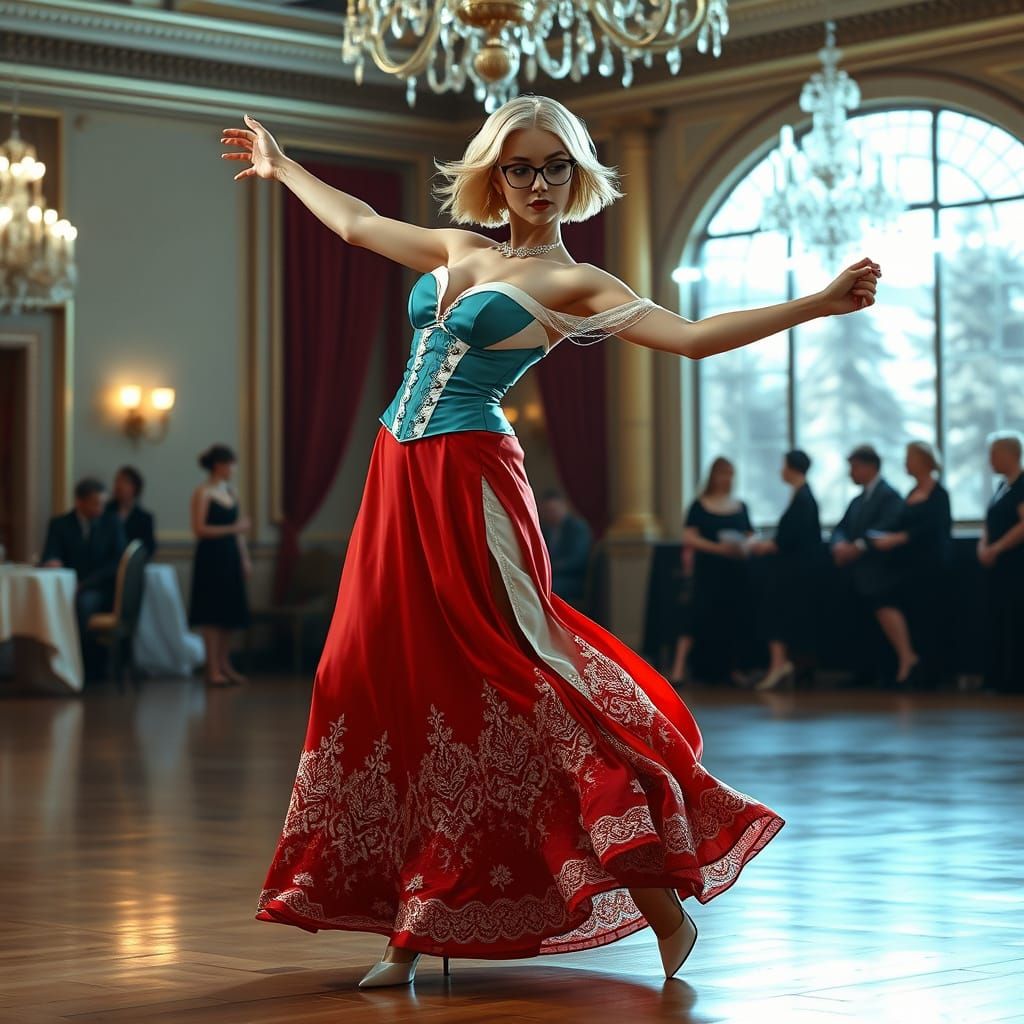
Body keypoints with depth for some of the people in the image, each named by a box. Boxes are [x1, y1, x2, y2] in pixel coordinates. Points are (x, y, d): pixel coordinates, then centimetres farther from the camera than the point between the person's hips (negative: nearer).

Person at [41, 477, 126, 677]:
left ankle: (91, 668, -29)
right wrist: (51, 562, -26)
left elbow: (117, 562, 0)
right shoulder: (60, 524, 10)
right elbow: (49, 557, 1)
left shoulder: (112, 523, 9)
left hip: (102, 589, -1)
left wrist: (86, 583, -13)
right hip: (70, 588, 1)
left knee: (84, 602, -36)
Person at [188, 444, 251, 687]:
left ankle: (224, 665, 18)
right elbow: (199, 529, -15)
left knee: (229, 613, 9)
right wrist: (232, 528, -20)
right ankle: (212, 669, -2)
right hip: (210, 557, -7)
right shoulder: (202, 493, -9)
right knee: (212, 614, -5)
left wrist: (244, 558, 14)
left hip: (230, 557, 7)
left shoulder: (230, 491, 13)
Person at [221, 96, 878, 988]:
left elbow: (692, 335, -16)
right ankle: (412, 928, 15)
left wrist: (817, 306, -26)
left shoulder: (574, 284, -4)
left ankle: (663, 906, -4)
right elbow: (357, 222, 31)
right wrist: (281, 166, 43)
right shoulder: (461, 251, 15)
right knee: (388, 680, 5)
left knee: (508, 683, -11)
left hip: (470, 486, -7)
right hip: (398, 481, 7)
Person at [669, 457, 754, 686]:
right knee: (703, 614, -13)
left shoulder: (741, 507, 13)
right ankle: (678, 668, -11)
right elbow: (688, 538, -6)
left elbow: (751, 537, 14)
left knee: (736, 618, 1)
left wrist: (744, 547, -10)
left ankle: (732, 670, 13)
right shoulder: (700, 506, 2)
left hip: (736, 572, 4)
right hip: (708, 572, -4)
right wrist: (718, 547, -18)